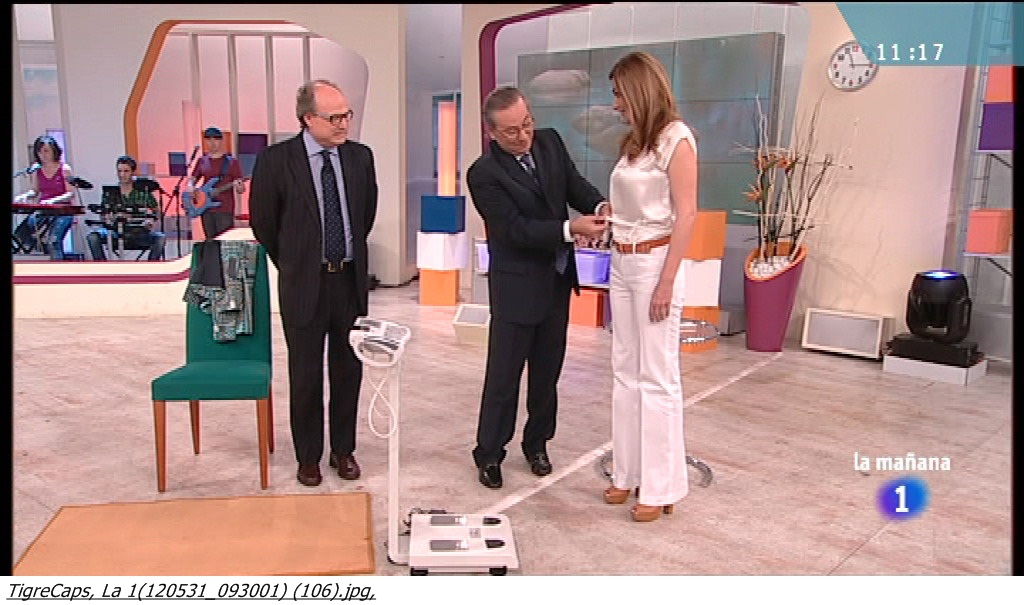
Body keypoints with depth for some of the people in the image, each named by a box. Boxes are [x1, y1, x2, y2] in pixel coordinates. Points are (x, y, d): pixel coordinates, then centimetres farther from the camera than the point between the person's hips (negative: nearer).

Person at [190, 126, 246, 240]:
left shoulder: (232, 162, 2)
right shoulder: (202, 161, 13)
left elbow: (240, 189, 0)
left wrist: (239, 188, -24)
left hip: (225, 209, -4)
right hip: (205, 208, 4)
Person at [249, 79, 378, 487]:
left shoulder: (360, 156, 1)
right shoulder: (276, 160, -10)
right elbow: (263, 223, 1)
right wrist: (293, 265, 9)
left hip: (350, 279, 3)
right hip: (304, 284, -3)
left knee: (349, 370, 12)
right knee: (305, 375, 9)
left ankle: (344, 449, 28)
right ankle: (308, 457, 25)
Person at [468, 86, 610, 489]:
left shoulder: (550, 142, 2)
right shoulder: (484, 174, -16)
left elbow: (575, 185, 7)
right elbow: (515, 230, -21)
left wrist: (600, 205, -15)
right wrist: (570, 228, -28)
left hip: (558, 279, 6)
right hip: (517, 285, -6)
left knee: (547, 371, 16)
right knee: (503, 374, 3)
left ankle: (537, 444, 32)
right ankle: (489, 454, 18)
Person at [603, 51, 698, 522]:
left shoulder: (675, 138, -9)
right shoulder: (634, 141, 14)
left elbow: (686, 215, -14)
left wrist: (667, 281, -18)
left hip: (654, 262, -8)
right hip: (622, 263, 8)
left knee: (656, 377, -2)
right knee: (625, 372, 11)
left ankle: (661, 486, 9)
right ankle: (630, 472, 22)